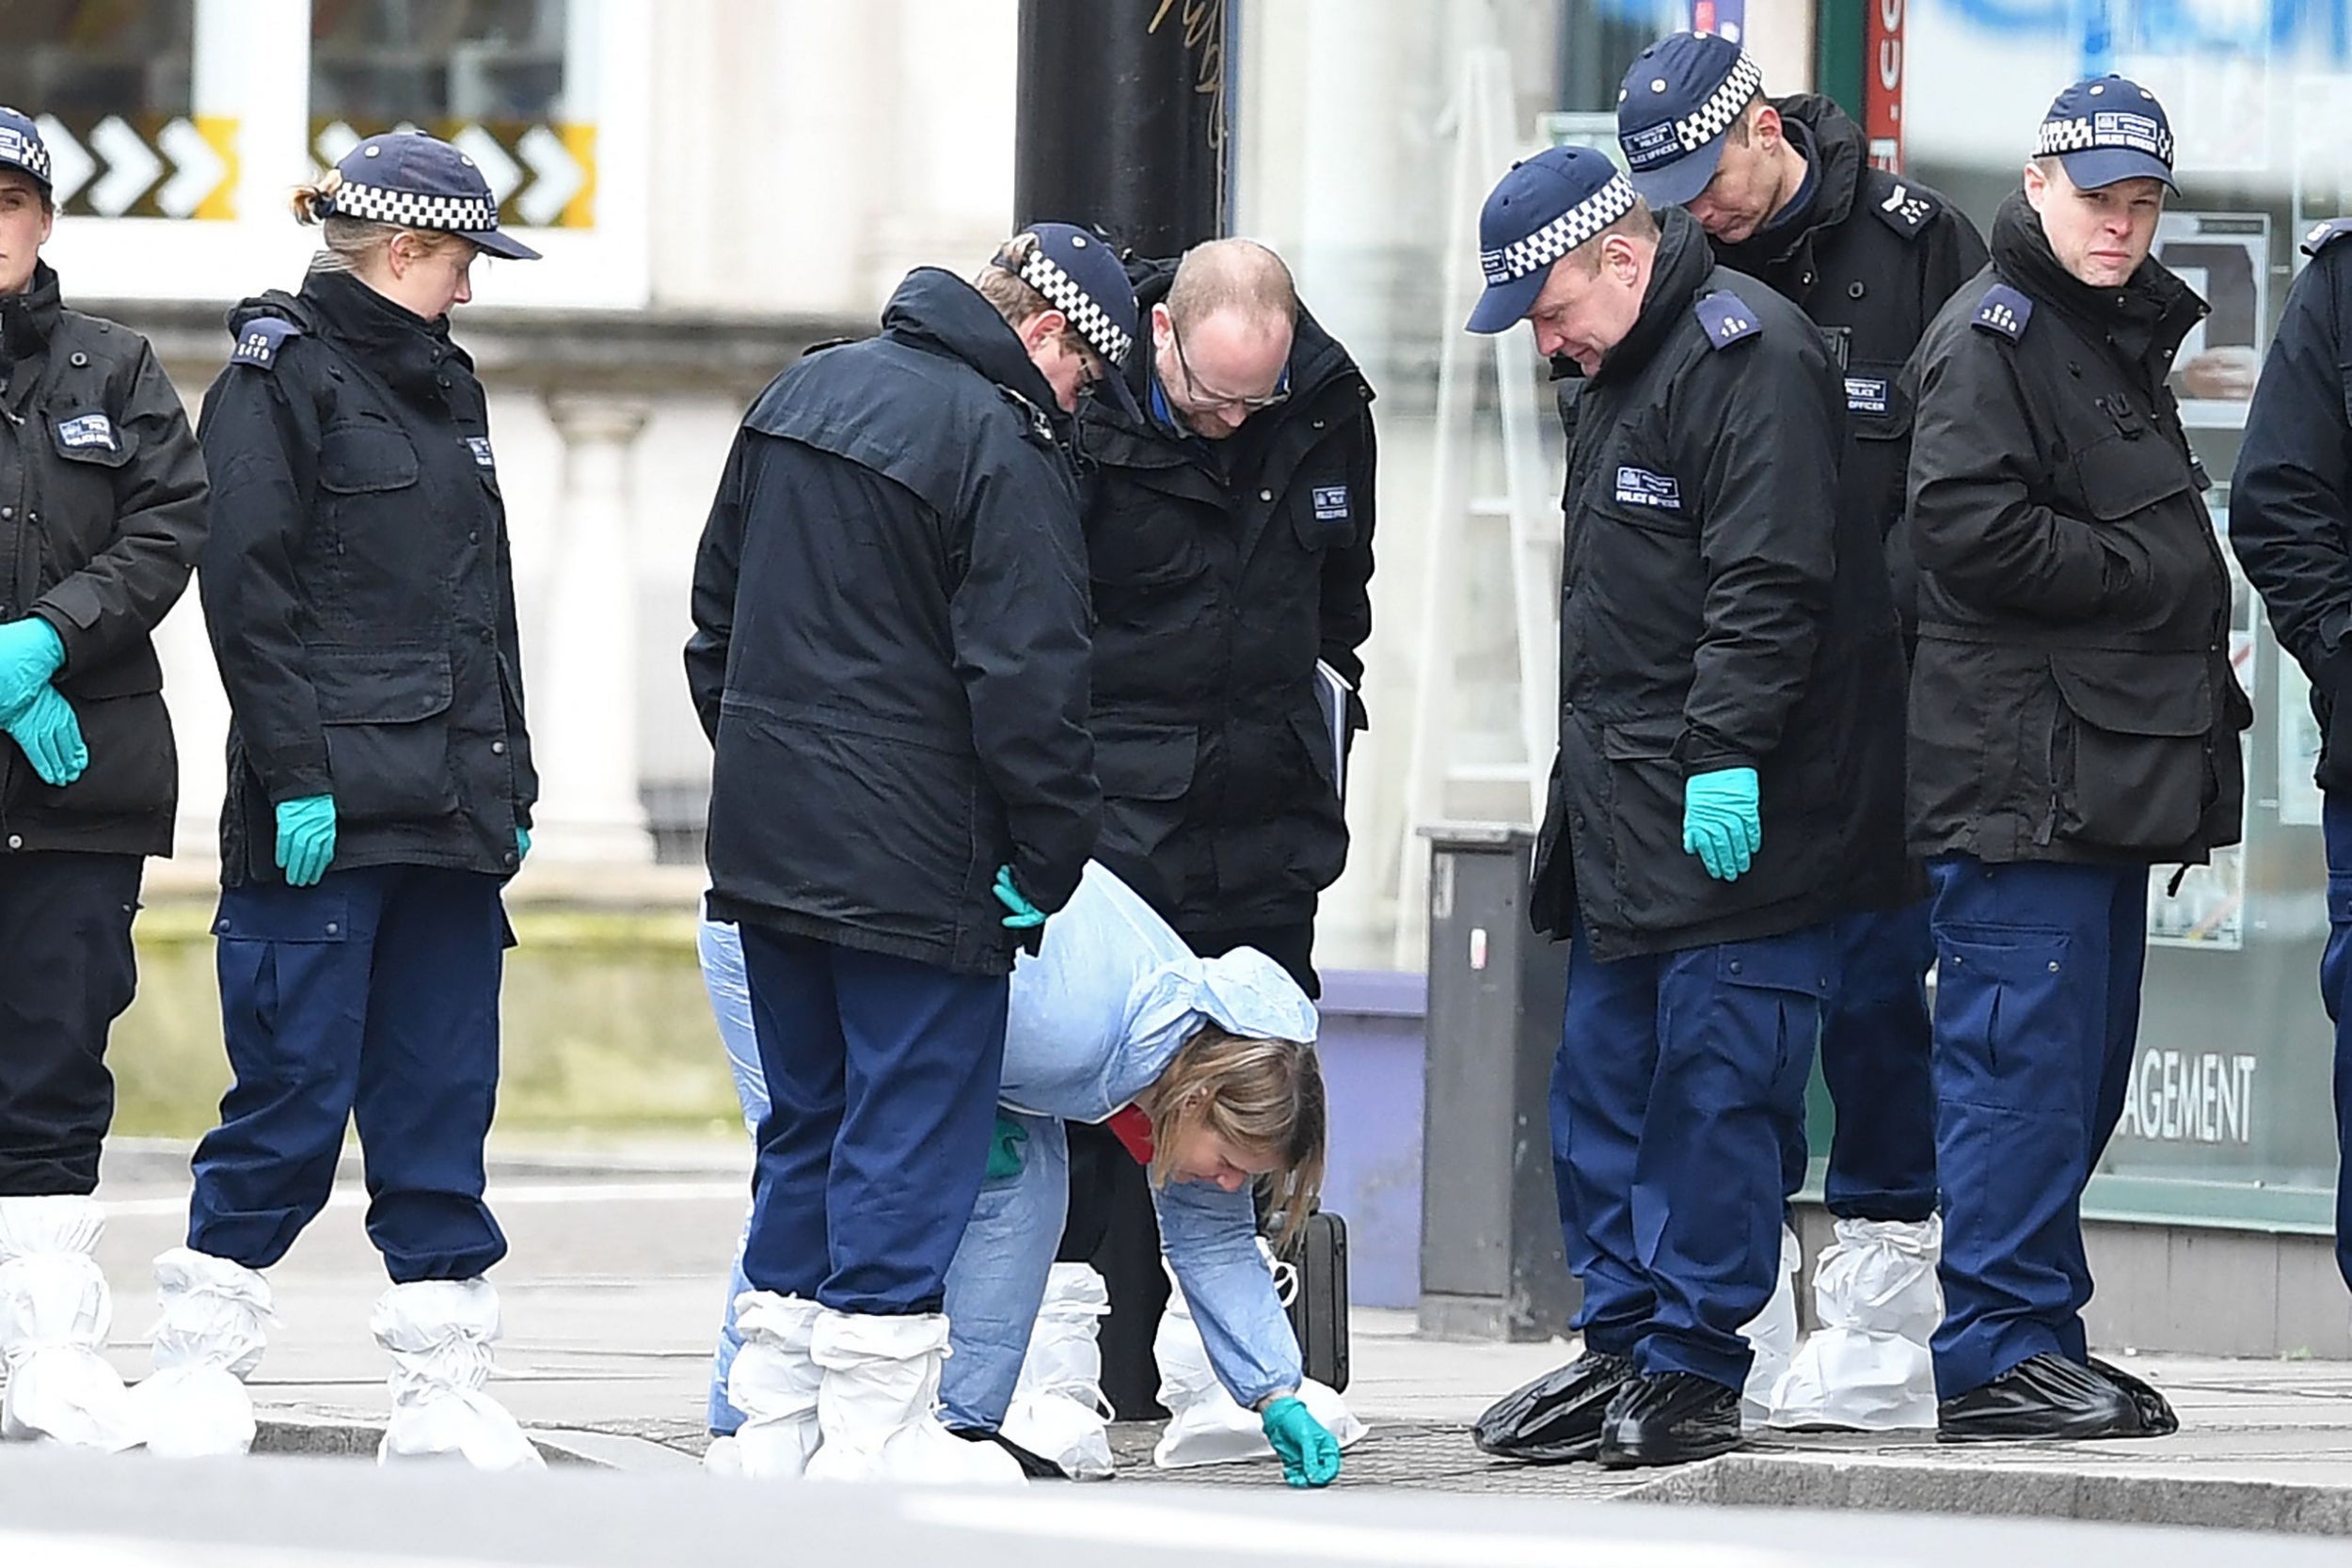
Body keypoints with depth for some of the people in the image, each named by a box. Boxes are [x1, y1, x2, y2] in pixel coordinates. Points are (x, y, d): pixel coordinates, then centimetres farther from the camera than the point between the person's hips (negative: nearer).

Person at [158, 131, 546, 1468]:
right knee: (296, 1097, -6)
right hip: (327, 813, -7)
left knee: (442, 1103, 5)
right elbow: (249, 594, -12)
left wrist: (510, 786, 17)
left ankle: (443, 1393, 7)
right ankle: (197, 1368, 4)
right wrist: (297, 774, -18)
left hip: (449, 815, 7)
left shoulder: (445, 388, 20)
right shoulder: (279, 379, -5)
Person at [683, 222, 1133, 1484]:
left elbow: (717, 614, 20)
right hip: (914, 857, -8)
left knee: (806, 1119, 15)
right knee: (912, 1132, -2)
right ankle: (876, 1433, -3)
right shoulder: (1005, 450, -14)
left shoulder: (805, 392, 13)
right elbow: (1028, 679, -18)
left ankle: (781, 1418, 17)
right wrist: (1051, 857, -10)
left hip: (768, 843, 8)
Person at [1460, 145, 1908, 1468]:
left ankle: (1692, 1371, -5)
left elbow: (1769, 582, -21)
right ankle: (1621, 1350, 18)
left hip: (1740, 820, -10)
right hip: (1630, 817, 10)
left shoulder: (1747, 355, -12)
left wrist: (1726, 756, -25)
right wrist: (1579, 808, 23)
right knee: (1605, 1096, 11)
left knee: (1715, 1092, -8)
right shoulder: (1622, 371, 20)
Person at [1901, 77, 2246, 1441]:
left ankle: (2043, 1336, 17)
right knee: (2024, 1051, -10)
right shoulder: (1991, 338, -8)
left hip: (2113, 762, 10)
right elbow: (1976, 534, -20)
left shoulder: (2123, 339, 22)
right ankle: (1999, 1355, -8)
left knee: (2088, 1063, 11)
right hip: (2022, 772, -10)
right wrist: (2151, 575, -13)